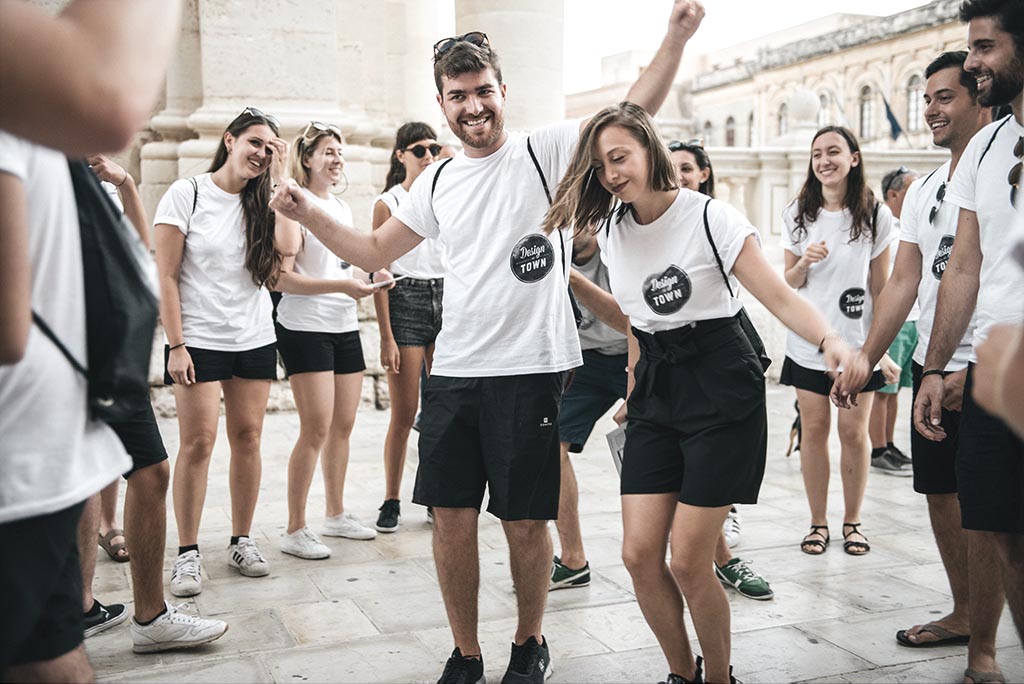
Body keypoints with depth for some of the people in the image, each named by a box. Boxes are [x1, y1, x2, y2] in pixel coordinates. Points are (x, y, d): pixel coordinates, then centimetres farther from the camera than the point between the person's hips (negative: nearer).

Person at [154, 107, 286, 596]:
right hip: (199, 339, -4)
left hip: (255, 339, 4)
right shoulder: (187, 195, -3)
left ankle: (241, 541, 16)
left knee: (247, 437, 4)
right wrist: (176, 345, -11)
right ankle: (187, 552, 4)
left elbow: (287, 250, -10)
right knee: (198, 441, -6)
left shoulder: (261, 202, 9)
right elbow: (166, 276, -5)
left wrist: (280, 180, -6)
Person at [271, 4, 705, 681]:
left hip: (531, 370, -4)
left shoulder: (546, 150, 0)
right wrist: (308, 213, 11)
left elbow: (631, 113, -10)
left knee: (525, 522, 5)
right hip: (453, 371, 4)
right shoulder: (437, 182, 13)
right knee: (452, 518, 6)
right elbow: (374, 251, 22)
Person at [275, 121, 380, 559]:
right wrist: (341, 285, -23)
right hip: (305, 328, -8)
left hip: (345, 327, 8)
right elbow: (281, 279, -16)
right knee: (316, 429, -9)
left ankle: (336, 514, 24)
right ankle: (295, 531, 1)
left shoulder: (342, 207, 17)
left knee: (343, 425, 11)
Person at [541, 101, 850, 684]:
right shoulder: (610, 227, 4)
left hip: (721, 389, -5)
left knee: (688, 561, -6)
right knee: (640, 554, -1)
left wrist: (831, 341, -35)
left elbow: (779, 296, -19)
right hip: (656, 392, 5)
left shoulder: (709, 217, -13)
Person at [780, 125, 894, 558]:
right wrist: (803, 264, -16)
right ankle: (818, 522, 15)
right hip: (808, 342, 1)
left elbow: (881, 287, 3)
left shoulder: (875, 215, -1)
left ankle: (852, 522, 18)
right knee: (814, 429, 3)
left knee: (854, 432, 2)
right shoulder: (798, 214, 4)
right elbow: (788, 284, 6)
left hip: (857, 343, -1)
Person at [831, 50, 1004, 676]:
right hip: (930, 366, 7)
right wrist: (867, 359, 5)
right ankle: (964, 614, 31)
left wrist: (979, 367, -24)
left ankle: (983, 649, 9)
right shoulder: (923, 191, 13)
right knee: (940, 491, 14)